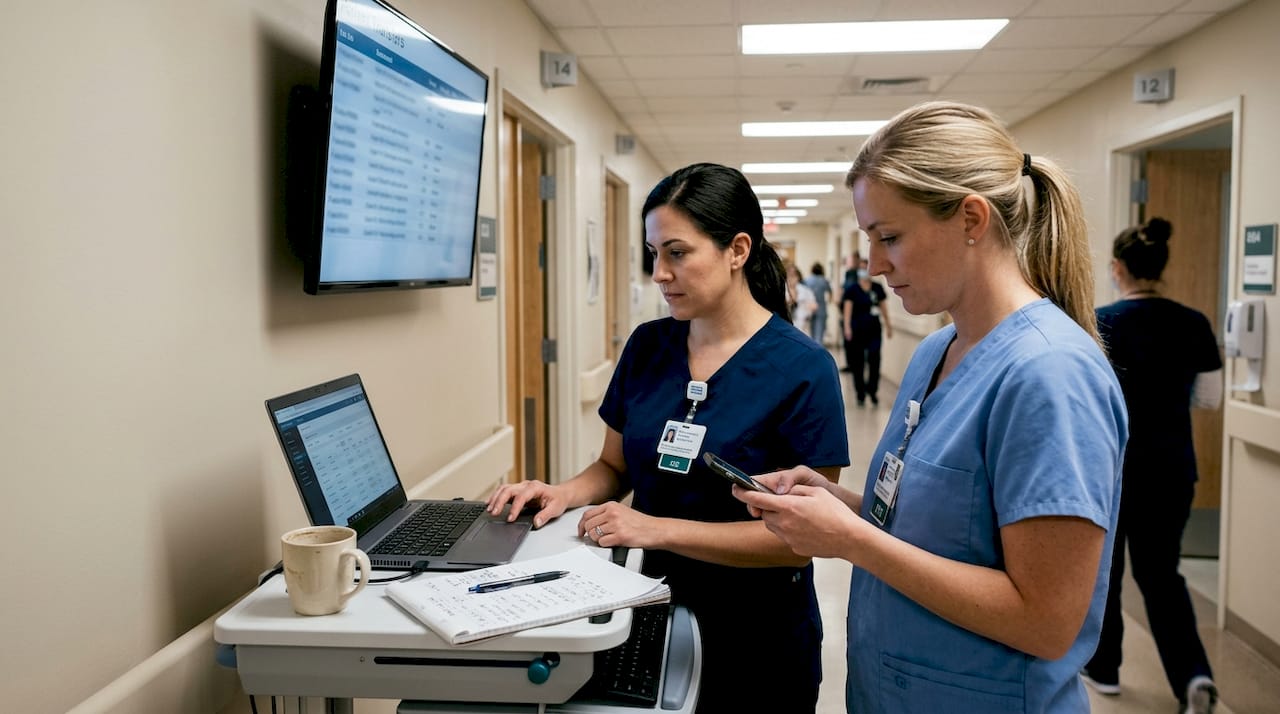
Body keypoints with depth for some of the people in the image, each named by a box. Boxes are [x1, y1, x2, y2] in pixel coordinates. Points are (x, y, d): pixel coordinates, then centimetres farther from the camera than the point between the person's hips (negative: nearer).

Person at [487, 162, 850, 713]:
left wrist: (660, 529, -25)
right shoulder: (647, 346, -2)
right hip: (653, 610, 4)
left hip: (756, 638, -4)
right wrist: (565, 493, -12)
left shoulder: (802, 368, -17)